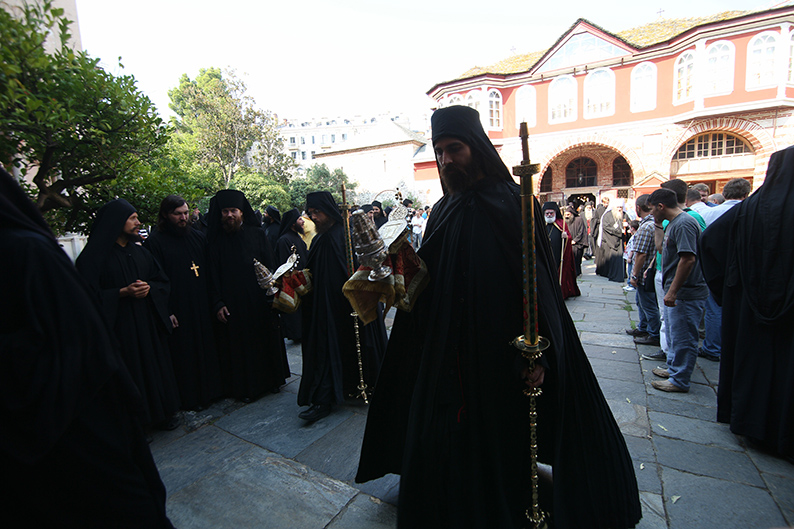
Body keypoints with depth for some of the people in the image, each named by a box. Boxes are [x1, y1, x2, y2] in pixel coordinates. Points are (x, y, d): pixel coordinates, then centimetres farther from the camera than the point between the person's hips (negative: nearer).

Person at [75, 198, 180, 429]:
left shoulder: (140, 252, 11)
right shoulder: (93, 256, -5)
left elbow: (163, 282, 12)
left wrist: (149, 288, -8)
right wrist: (123, 292, -19)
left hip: (148, 324, 5)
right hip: (119, 327, -5)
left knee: (156, 367, 9)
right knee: (129, 374, 0)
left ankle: (162, 414, 24)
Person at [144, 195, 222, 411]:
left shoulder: (198, 237, 9)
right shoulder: (155, 242, -4)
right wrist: (166, 311, -12)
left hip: (203, 306, 4)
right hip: (178, 311, -4)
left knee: (207, 348, 11)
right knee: (184, 354, 5)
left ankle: (210, 389, 27)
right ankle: (190, 397, 19)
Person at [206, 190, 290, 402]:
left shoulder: (257, 234, 2)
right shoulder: (216, 240, 3)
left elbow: (271, 266, 1)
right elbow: (213, 275, 1)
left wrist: (271, 292, -8)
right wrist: (217, 303, -7)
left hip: (260, 301, 1)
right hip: (232, 304, 0)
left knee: (267, 341, 11)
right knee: (239, 344, 7)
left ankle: (271, 379, 29)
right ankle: (245, 387, 23)